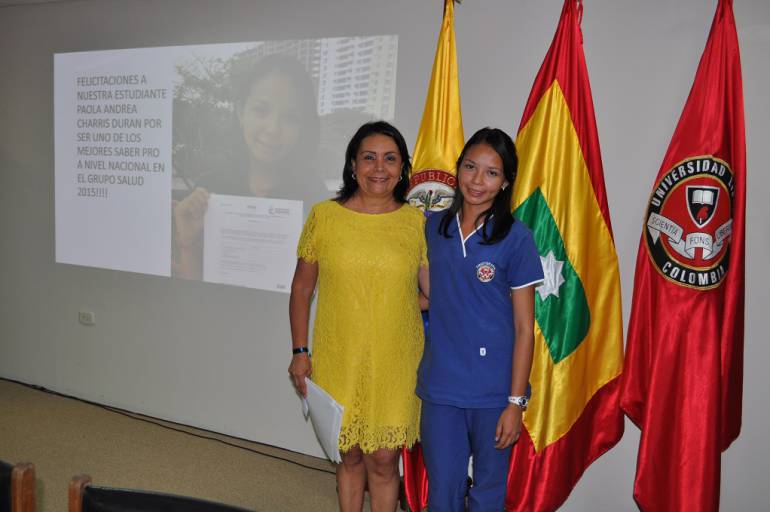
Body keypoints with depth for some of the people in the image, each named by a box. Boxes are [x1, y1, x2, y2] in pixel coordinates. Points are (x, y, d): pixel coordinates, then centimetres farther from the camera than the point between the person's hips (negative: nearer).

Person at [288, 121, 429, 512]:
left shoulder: (417, 223, -1)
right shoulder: (324, 217, -3)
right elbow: (301, 289, 4)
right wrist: (300, 352, 3)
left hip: (395, 365, 0)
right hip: (340, 363, 0)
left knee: (383, 460, 8)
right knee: (350, 456, 16)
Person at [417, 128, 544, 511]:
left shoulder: (515, 238, -8)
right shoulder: (434, 227, 3)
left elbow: (524, 328, -7)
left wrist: (515, 401, -9)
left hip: (493, 390, -3)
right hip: (440, 386, 3)